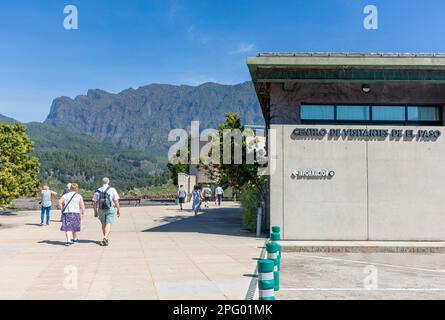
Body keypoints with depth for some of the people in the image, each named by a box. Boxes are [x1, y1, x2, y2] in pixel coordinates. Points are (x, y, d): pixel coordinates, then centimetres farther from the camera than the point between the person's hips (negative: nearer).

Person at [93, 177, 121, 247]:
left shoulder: (98, 191, 5)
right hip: (110, 209, -3)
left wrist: (95, 212, 12)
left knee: (103, 224, 17)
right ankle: (105, 238, -23)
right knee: (108, 224, -5)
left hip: (101, 210, 3)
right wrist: (118, 210, 4)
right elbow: (116, 201, -5)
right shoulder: (112, 190, -2)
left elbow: (94, 203, 4)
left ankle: (106, 239, 27)